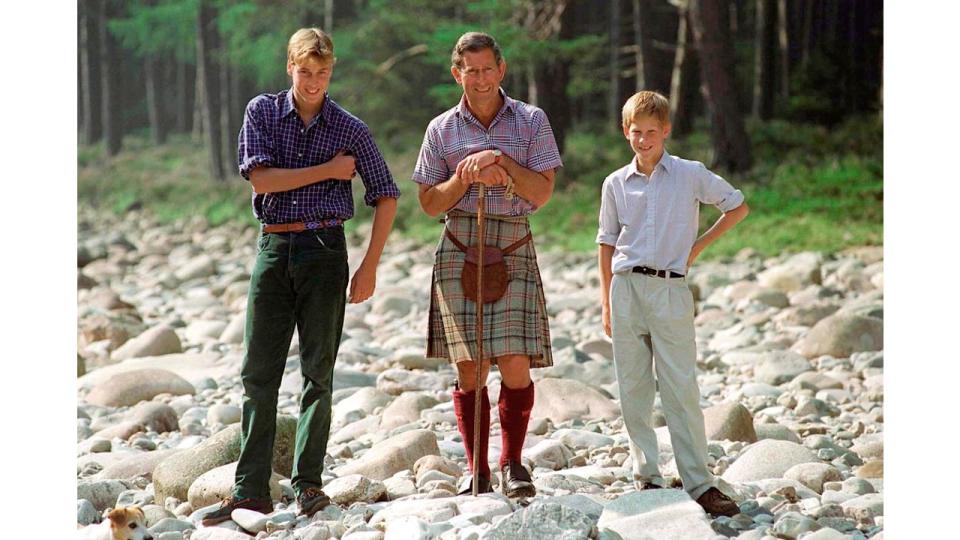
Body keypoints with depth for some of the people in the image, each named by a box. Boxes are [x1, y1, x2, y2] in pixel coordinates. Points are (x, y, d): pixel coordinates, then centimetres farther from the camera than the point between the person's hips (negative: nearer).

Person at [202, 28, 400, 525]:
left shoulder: (350, 129, 2)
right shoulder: (262, 112, 3)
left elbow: (385, 195, 6)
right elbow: (260, 178, -9)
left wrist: (370, 266, 0)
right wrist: (328, 171, -9)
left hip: (323, 249, -1)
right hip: (273, 247, 1)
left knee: (318, 369, -1)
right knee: (258, 371, 0)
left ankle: (307, 482, 4)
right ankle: (251, 489, 1)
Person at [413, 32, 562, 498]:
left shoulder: (531, 121, 6)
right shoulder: (441, 129, 9)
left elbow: (543, 193, 1)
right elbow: (430, 203, 8)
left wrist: (505, 165, -12)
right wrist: (466, 176, -8)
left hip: (514, 250, -1)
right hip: (460, 249, 1)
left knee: (516, 363, -10)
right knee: (469, 367, -2)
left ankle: (512, 464, 3)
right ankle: (476, 468, 6)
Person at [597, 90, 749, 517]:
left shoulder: (690, 175, 2)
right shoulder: (615, 184, 9)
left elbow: (738, 207, 13)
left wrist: (699, 245, 5)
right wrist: (606, 304, 12)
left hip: (671, 290, -3)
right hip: (626, 289, 3)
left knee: (681, 390, -6)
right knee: (633, 390, 4)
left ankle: (700, 484, -5)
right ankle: (647, 477, 11)